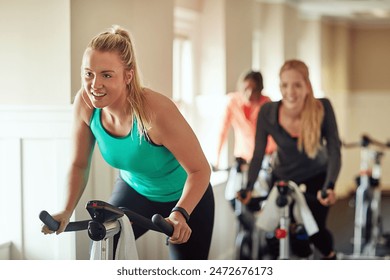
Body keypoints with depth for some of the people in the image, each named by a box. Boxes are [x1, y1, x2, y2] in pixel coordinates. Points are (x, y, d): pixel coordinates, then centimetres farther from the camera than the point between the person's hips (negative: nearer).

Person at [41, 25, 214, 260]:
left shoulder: (156, 110, -36)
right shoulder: (85, 104, -22)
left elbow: (200, 170, -29)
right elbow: (79, 165, -8)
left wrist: (180, 213, -44)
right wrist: (67, 212, -20)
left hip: (185, 199, -4)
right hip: (135, 190, 4)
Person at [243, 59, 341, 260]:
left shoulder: (322, 108, -28)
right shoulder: (267, 113, -26)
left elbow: (334, 150, -26)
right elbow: (258, 154, -17)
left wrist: (329, 187, -40)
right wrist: (249, 188, -28)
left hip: (317, 178, -1)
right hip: (283, 179, 1)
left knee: (315, 228, -2)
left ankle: (330, 257, 33)